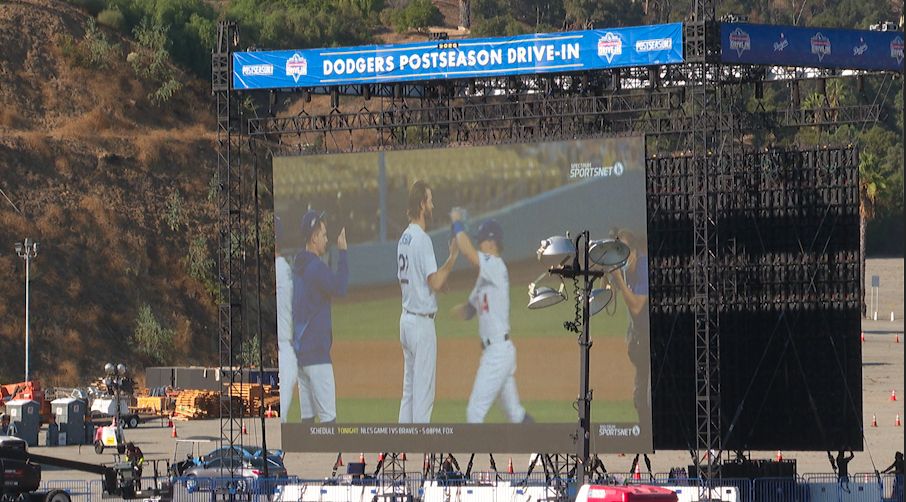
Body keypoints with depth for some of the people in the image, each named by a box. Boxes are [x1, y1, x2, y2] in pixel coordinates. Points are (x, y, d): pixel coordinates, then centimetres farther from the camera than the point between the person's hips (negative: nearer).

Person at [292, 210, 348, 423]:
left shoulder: (299, 266, 13)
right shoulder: (316, 267, -13)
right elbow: (339, 287, -24)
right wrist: (342, 252, -18)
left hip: (300, 350, 9)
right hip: (316, 352, -9)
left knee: (307, 416, 9)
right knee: (328, 416, -9)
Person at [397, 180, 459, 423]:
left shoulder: (404, 238, 11)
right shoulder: (422, 239, -17)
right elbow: (435, 283, -22)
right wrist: (452, 257, -14)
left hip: (406, 319, 9)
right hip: (422, 322, -9)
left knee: (409, 390, 13)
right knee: (423, 392, -5)